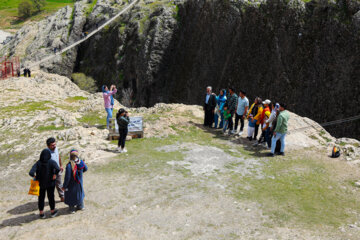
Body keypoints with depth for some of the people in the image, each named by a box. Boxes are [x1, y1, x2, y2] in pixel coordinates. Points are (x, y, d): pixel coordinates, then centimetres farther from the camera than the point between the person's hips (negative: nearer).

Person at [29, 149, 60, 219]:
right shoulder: (52, 162, -16)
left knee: (41, 198, 18)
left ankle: (41, 213, 28)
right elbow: (57, 169, -33)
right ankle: (52, 211, 33)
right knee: (51, 197, 18)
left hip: (41, 183, 1)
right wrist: (55, 174, -15)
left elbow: (31, 173, -25)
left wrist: (35, 177, -6)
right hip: (50, 183, -1)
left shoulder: (38, 163, -13)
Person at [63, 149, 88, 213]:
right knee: (79, 193, 28)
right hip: (79, 183, 5)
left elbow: (67, 177, -27)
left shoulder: (69, 165, -33)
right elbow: (85, 169, 4)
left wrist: (64, 186, -13)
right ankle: (80, 206, 44)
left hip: (71, 184, -4)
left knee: (71, 195, 19)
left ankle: (72, 208, 35)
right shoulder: (81, 162, -17)